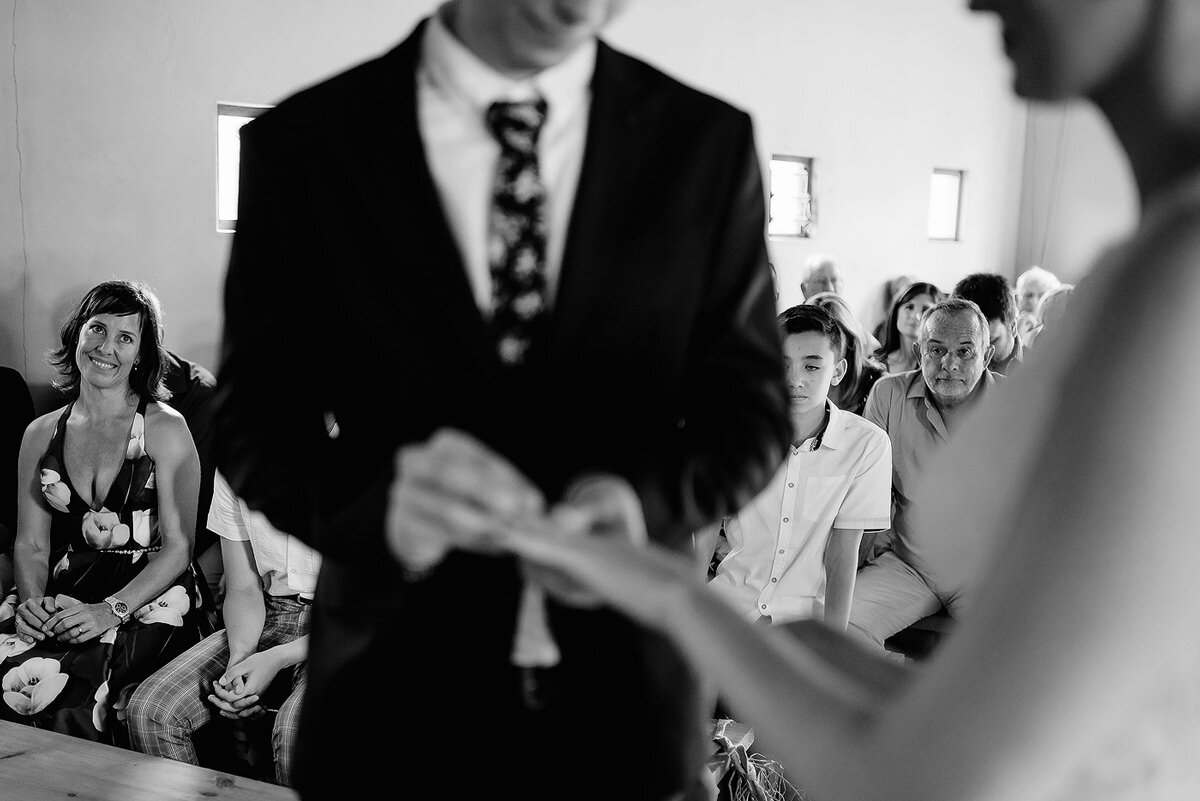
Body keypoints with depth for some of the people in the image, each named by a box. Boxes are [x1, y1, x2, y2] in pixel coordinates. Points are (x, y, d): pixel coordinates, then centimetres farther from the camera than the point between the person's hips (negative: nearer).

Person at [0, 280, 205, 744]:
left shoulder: (165, 429, -1)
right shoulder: (41, 435, 14)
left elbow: (178, 547, -5)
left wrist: (111, 610, -17)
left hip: (147, 600, -4)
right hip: (65, 597, 4)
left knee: (67, 693, -29)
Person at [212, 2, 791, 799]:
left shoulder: (706, 142, -5)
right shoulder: (302, 142, -7)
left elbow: (750, 407, -1)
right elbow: (258, 420, -4)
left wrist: (648, 497, -22)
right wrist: (379, 502, -25)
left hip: (626, 685, 2)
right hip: (395, 684, 0)